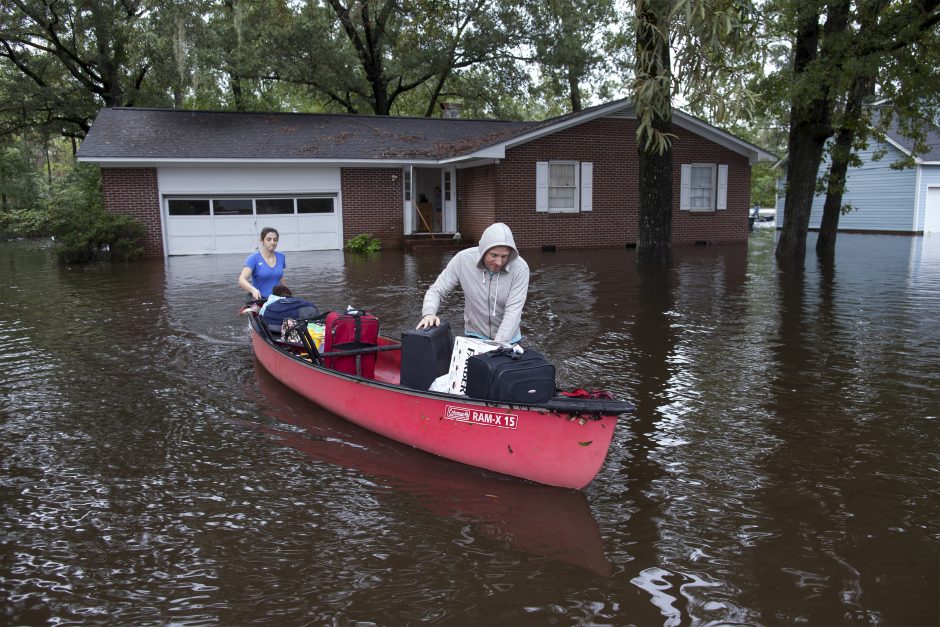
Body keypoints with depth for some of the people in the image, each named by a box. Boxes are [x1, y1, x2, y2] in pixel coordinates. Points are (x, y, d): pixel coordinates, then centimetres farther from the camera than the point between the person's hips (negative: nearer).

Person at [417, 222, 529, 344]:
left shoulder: (520, 268, -20)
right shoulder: (462, 260, -17)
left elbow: (513, 312, -23)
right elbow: (437, 290, -8)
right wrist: (429, 313, -28)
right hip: (475, 335, 0)